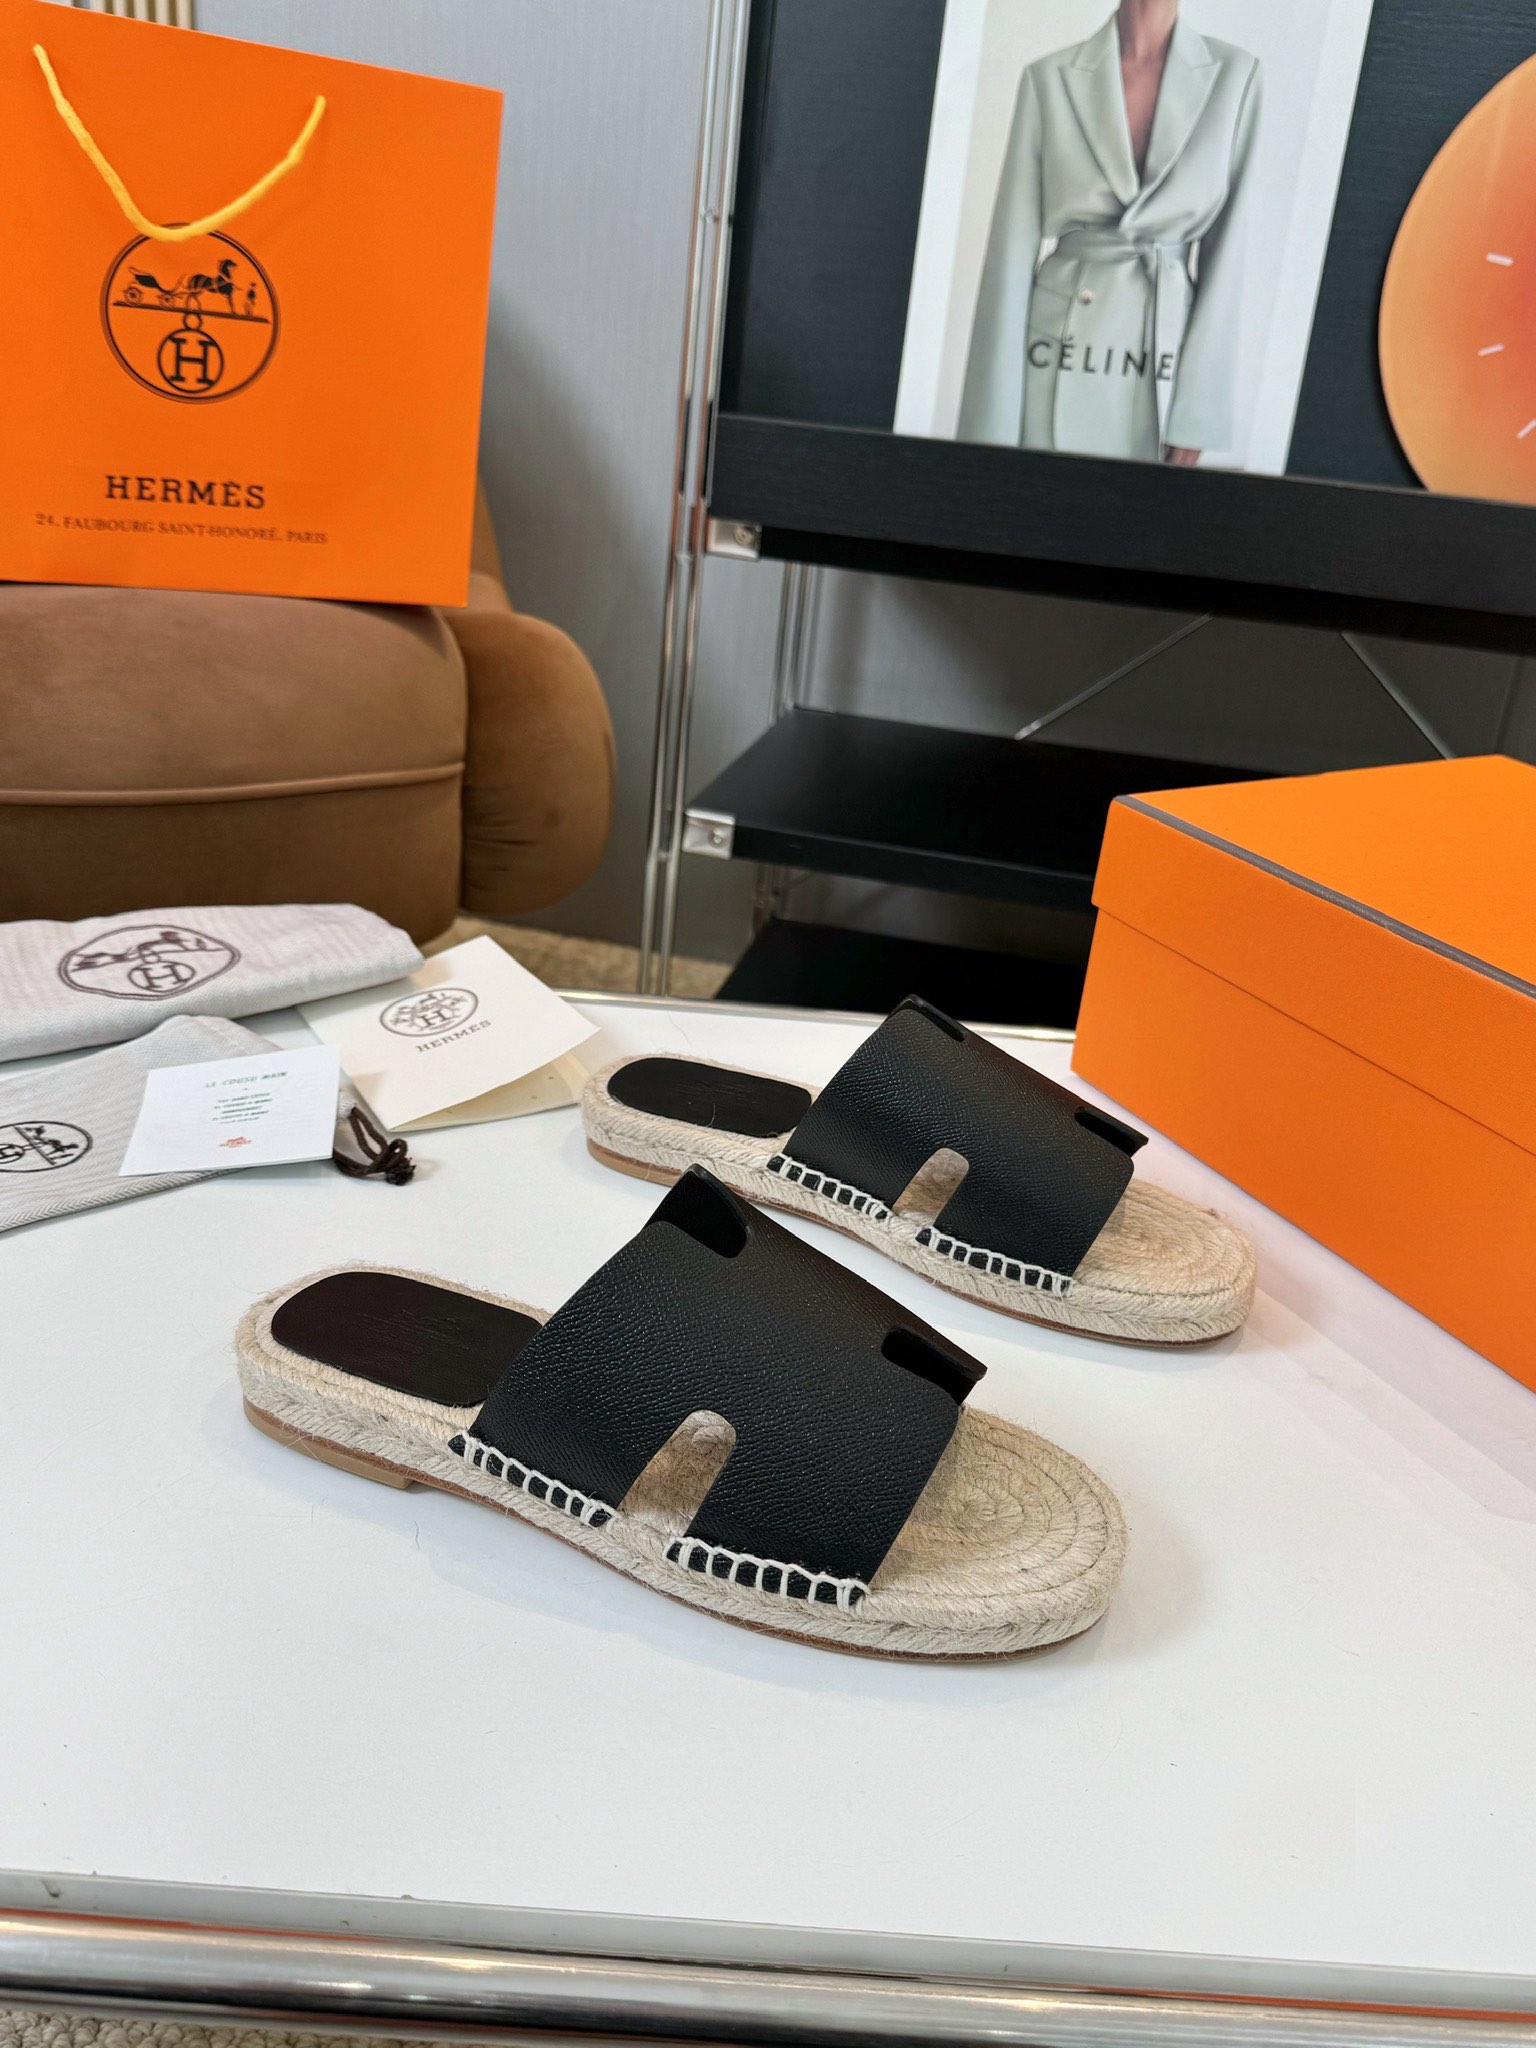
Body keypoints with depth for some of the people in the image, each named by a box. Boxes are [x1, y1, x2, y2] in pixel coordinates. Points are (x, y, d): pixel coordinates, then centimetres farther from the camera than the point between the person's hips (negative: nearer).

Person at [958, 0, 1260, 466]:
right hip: (1055, 369, -1)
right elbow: (1014, 248, -2)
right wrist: (995, 422, -7)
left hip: (1162, 375, 1)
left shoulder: (1234, 75, 3)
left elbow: (1226, 247, 2)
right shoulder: (1050, 78, -1)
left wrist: (1198, 411, -4)